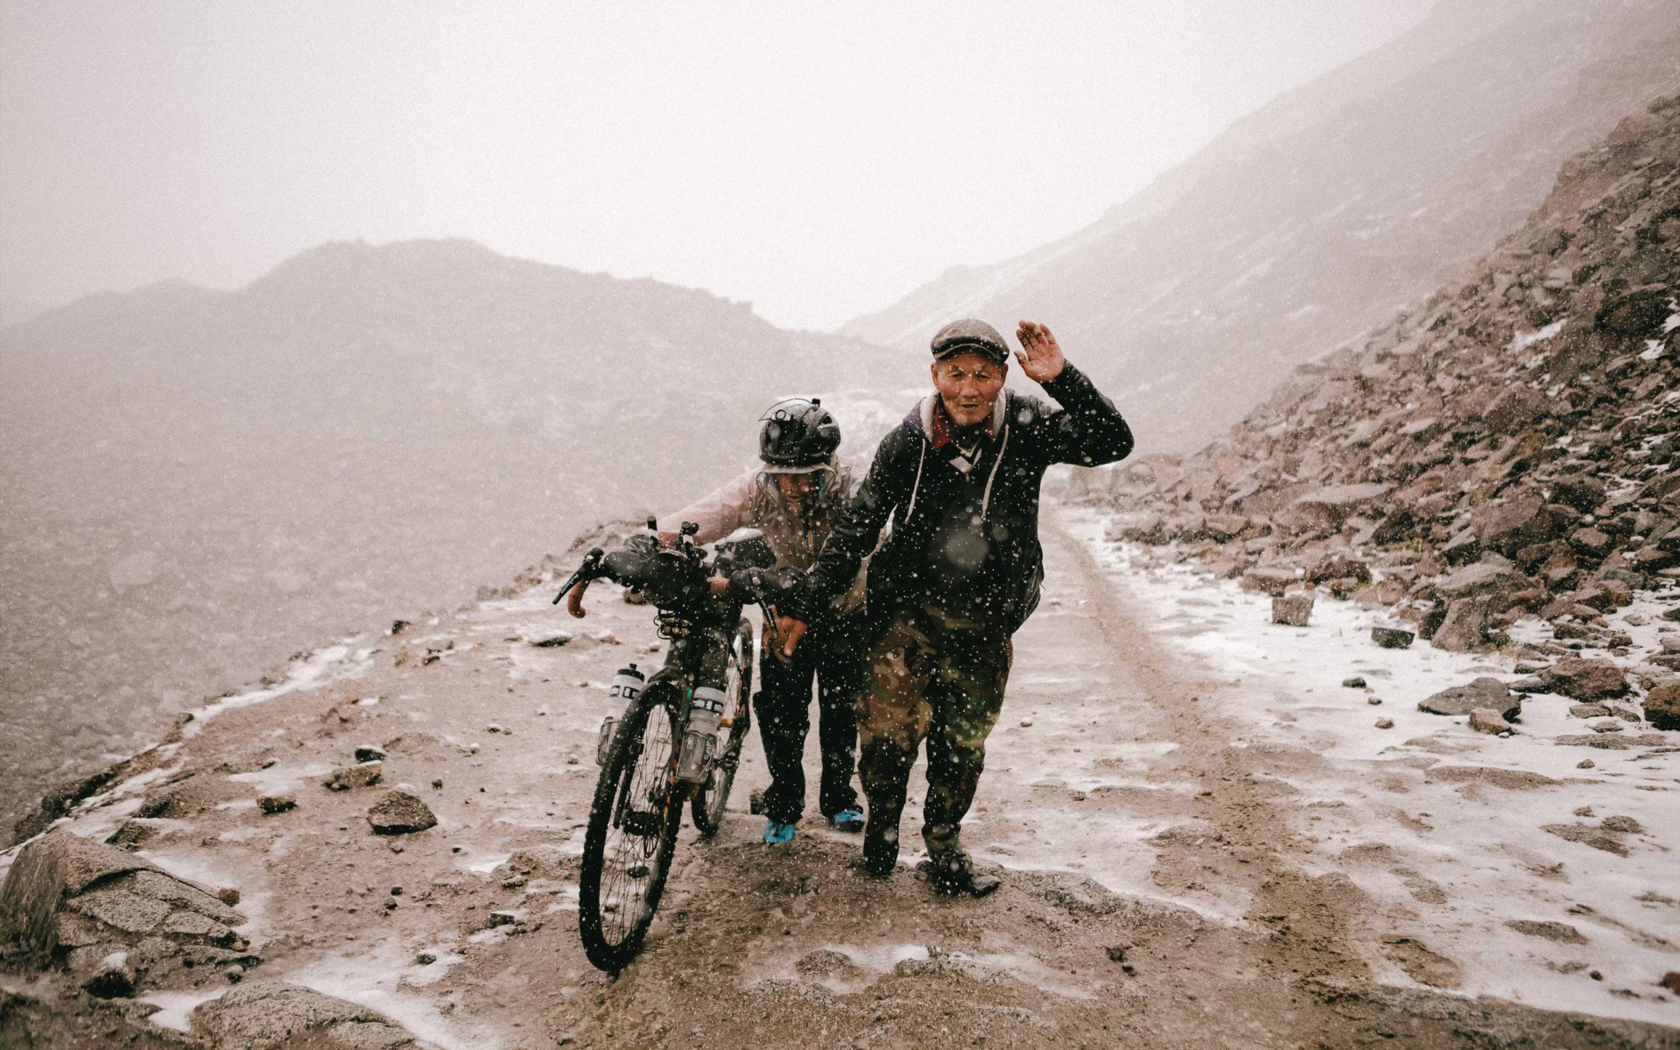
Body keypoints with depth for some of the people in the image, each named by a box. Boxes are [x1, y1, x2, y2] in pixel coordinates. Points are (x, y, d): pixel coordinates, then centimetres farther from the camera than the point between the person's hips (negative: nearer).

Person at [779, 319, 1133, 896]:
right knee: (885, 734, -9)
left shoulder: (1027, 428, -8)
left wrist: (1062, 378, -30)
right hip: (908, 614, -1)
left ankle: (944, 849, 32)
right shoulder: (906, 443, -8)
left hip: (985, 628, 1)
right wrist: (803, 608, -3)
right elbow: (854, 530, -3)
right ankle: (882, 822, 21)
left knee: (962, 749, 9)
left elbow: (1114, 443, -18)